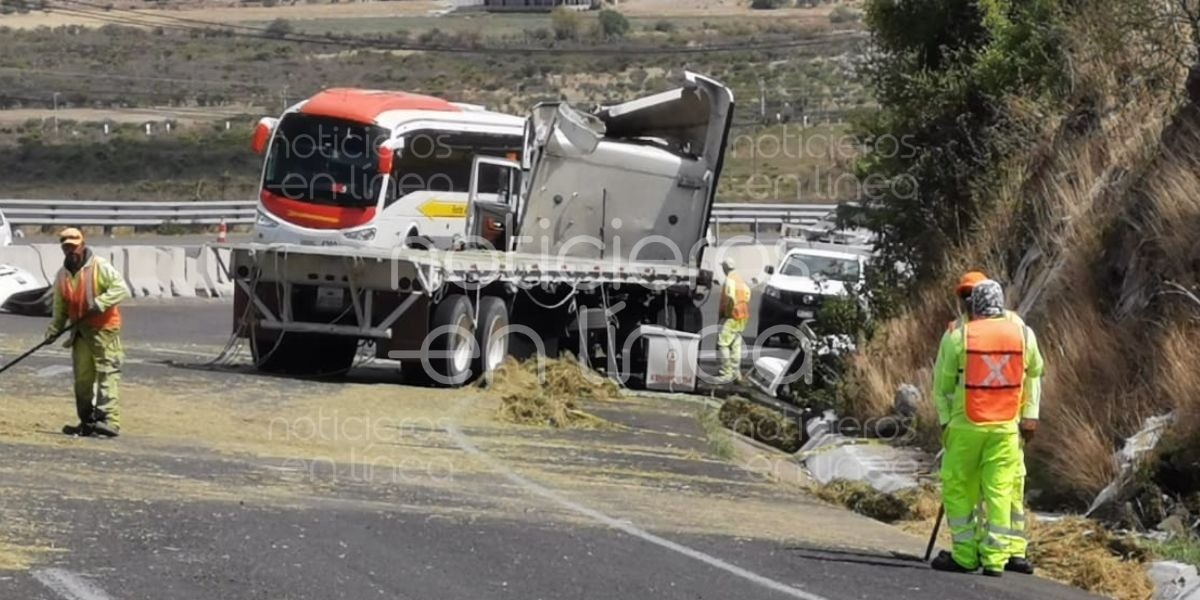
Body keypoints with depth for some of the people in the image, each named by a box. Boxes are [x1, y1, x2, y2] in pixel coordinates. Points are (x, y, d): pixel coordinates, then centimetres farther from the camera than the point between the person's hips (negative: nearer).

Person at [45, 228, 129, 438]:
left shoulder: (100, 267, -8)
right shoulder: (62, 275, 12)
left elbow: (121, 289, -14)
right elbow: (60, 307, 18)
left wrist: (99, 303, -24)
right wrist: (55, 329, 5)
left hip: (103, 328, -7)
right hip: (80, 331, 7)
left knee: (107, 373, -13)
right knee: (82, 377, 8)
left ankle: (110, 420, -21)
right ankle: (87, 422, 16)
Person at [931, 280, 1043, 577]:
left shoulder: (957, 337, -5)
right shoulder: (1023, 334, 3)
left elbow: (942, 383, 2)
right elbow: (1034, 373, 13)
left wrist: (945, 418, 13)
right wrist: (1030, 415, 20)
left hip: (966, 425, -2)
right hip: (1006, 426, 2)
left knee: (957, 489, 9)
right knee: (999, 491, 4)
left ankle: (965, 555, 10)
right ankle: (995, 559, 1)